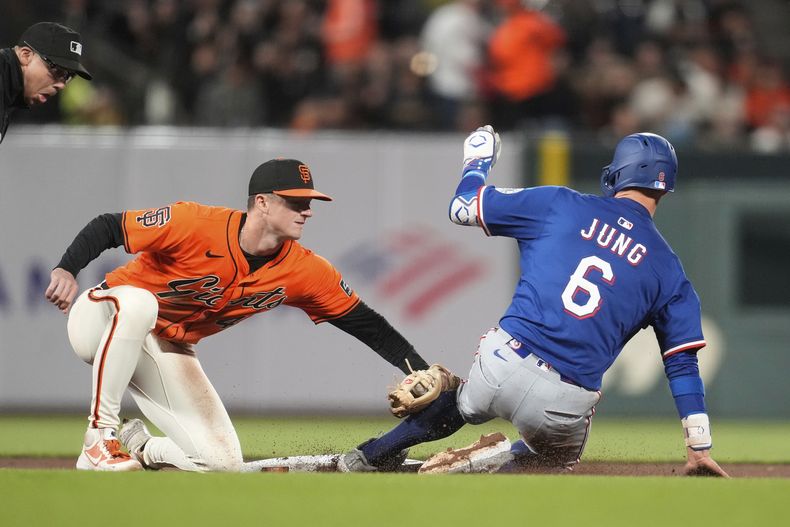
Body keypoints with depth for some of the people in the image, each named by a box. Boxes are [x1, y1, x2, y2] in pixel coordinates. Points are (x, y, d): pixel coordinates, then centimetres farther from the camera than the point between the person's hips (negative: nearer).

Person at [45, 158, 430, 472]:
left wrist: (423, 373, -17)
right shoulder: (196, 225, -28)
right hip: (101, 321, -5)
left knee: (224, 462, -9)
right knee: (137, 301, -43)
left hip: (170, 352, 5)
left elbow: (364, 323, -7)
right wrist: (66, 270, -41)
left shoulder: (304, 271, -12)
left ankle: (137, 446, 20)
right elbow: (108, 227, -24)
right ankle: (101, 434, -31)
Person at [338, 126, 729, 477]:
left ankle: (367, 456, 30)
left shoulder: (559, 205, 4)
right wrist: (699, 450, 11)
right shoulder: (668, 270, 7)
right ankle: (502, 459, 0)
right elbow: (682, 363, 7)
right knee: (559, 457, 31)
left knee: (462, 404, 36)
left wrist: (478, 162, 33)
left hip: (500, 365, 1)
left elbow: (462, 207, 12)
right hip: (563, 406, -1)